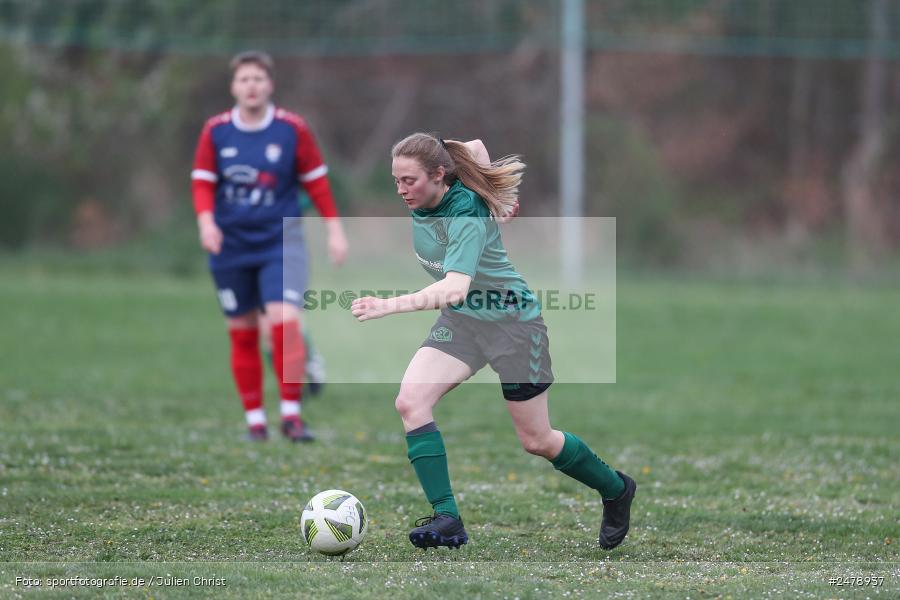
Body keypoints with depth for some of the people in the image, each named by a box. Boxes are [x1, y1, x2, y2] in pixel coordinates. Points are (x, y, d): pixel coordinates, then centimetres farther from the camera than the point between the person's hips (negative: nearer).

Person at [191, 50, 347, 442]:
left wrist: (334, 230, 3)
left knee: (285, 321, -19)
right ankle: (254, 418, 18)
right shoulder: (215, 131, 0)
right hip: (231, 245, 2)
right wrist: (206, 221, -16)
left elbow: (316, 181, 4)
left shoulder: (293, 130, -3)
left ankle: (290, 414, -9)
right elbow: (202, 182, 2)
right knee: (242, 334, 6)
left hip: (280, 241, -2)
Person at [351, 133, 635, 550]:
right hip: (460, 321, 7)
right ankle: (446, 518, -21)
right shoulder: (422, 201, -10)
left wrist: (389, 306, -58)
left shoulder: (466, 218, -32)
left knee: (537, 441, 6)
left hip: (511, 322, -7)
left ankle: (616, 490, 34)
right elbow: (474, 147, 8)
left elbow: (454, 289, -48)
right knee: (410, 401, -19)